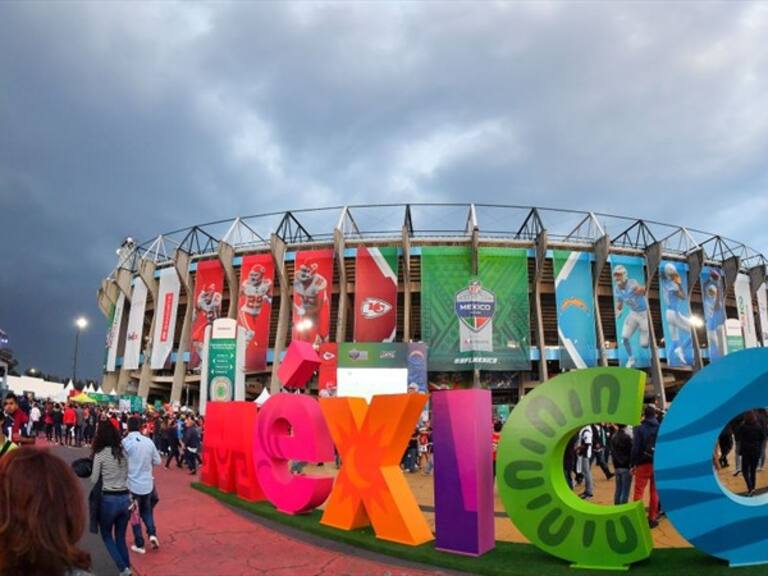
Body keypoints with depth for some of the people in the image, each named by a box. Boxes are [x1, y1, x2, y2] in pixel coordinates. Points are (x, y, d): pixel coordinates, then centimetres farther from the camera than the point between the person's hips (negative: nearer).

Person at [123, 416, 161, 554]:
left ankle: (139, 544, 20)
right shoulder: (149, 441, -4)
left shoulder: (125, 442, -14)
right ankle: (152, 533, 5)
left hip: (132, 484, -3)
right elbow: (157, 461, 4)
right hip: (147, 483, 3)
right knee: (147, 511, 23)